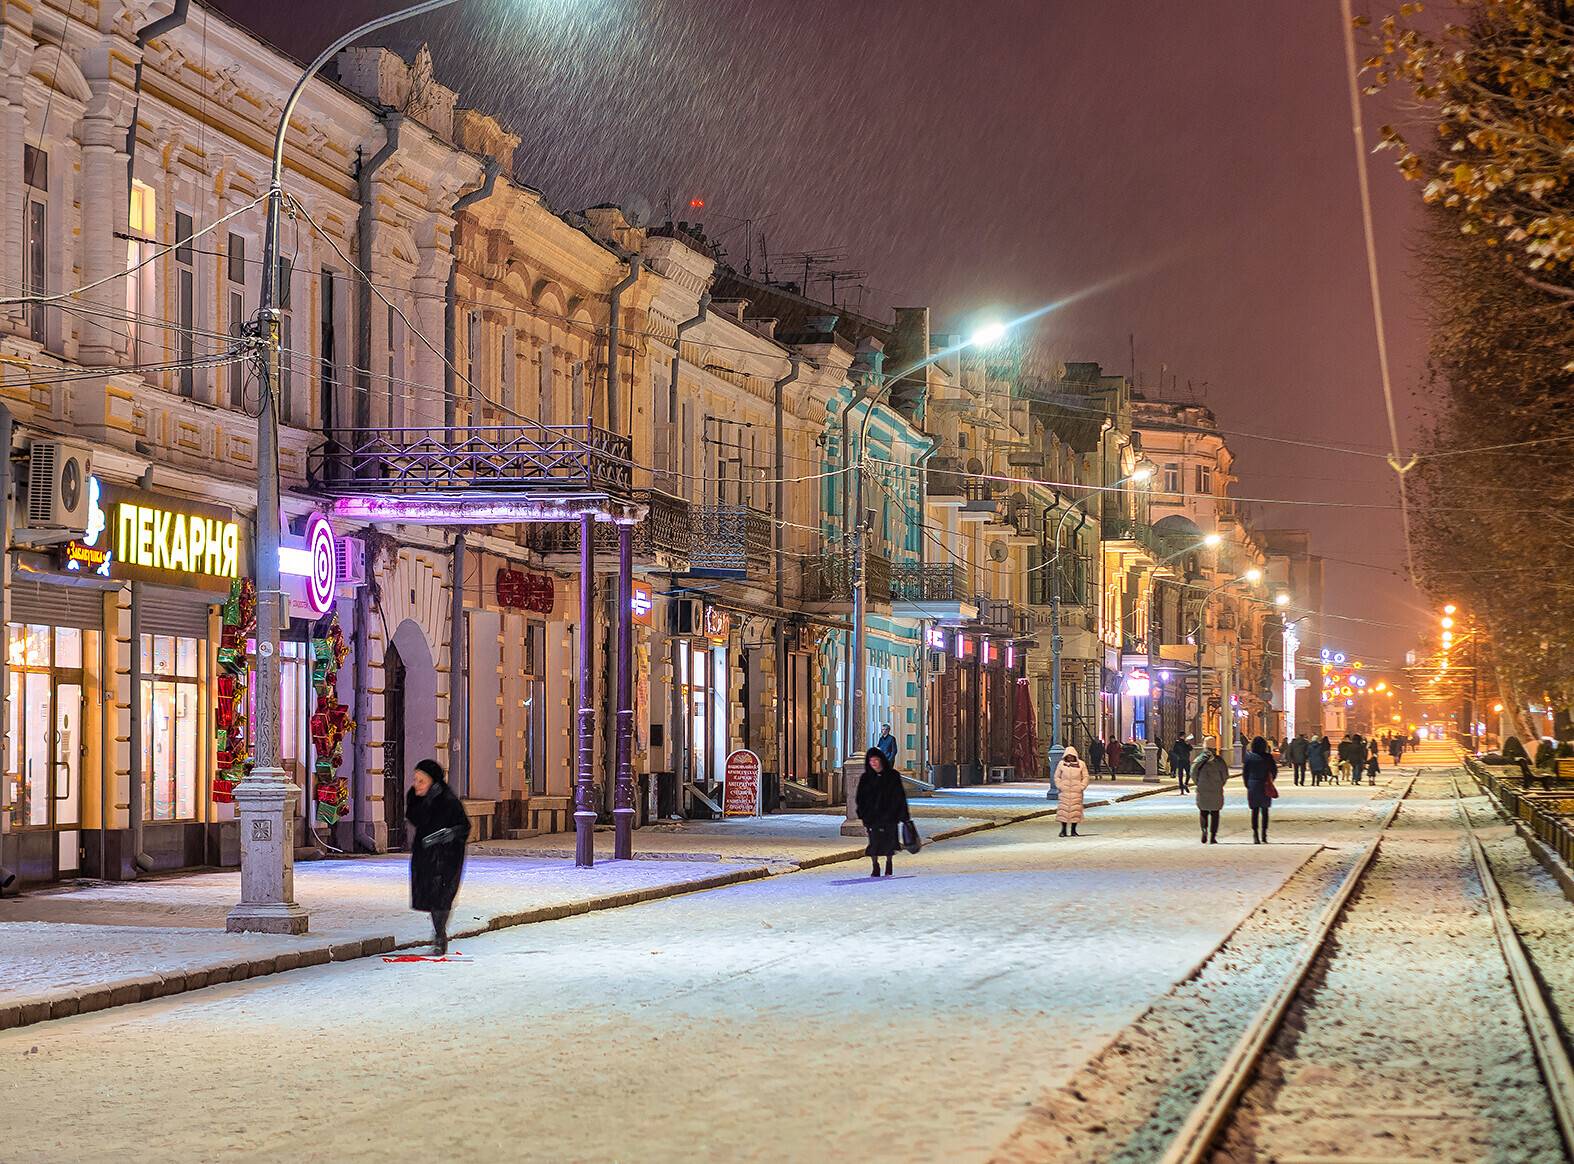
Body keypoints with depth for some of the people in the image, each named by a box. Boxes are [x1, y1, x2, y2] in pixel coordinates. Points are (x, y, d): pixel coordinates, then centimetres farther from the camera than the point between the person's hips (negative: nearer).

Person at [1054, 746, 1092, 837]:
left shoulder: (1081, 764, 4)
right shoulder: (1061, 764, 5)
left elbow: (1086, 777, 8)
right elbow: (1057, 777, 11)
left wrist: (1082, 787, -3)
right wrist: (1060, 786, -2)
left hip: (1076, 792, 0)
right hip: (1065, 791, 0)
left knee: (1076, 810, 0)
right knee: (1064, 809, -3)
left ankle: (1073, 830, 8)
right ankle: (1063, 830, 5)